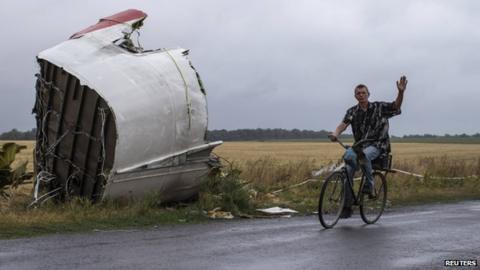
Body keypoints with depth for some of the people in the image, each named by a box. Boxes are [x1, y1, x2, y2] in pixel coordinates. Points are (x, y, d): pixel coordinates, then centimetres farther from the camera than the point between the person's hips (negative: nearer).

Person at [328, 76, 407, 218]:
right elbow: (344, 124, -8)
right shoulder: (352, 111, 6)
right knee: (348, 171, -16)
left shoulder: (379, 107, 1)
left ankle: (370, 185, -17)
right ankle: (347, 207, -6)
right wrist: (335, 133, -31)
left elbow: (396, 106, -11)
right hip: (359, 145, 3)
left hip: (376, 145, -3)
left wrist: (401, 92, -30)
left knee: (364, 155, -38)